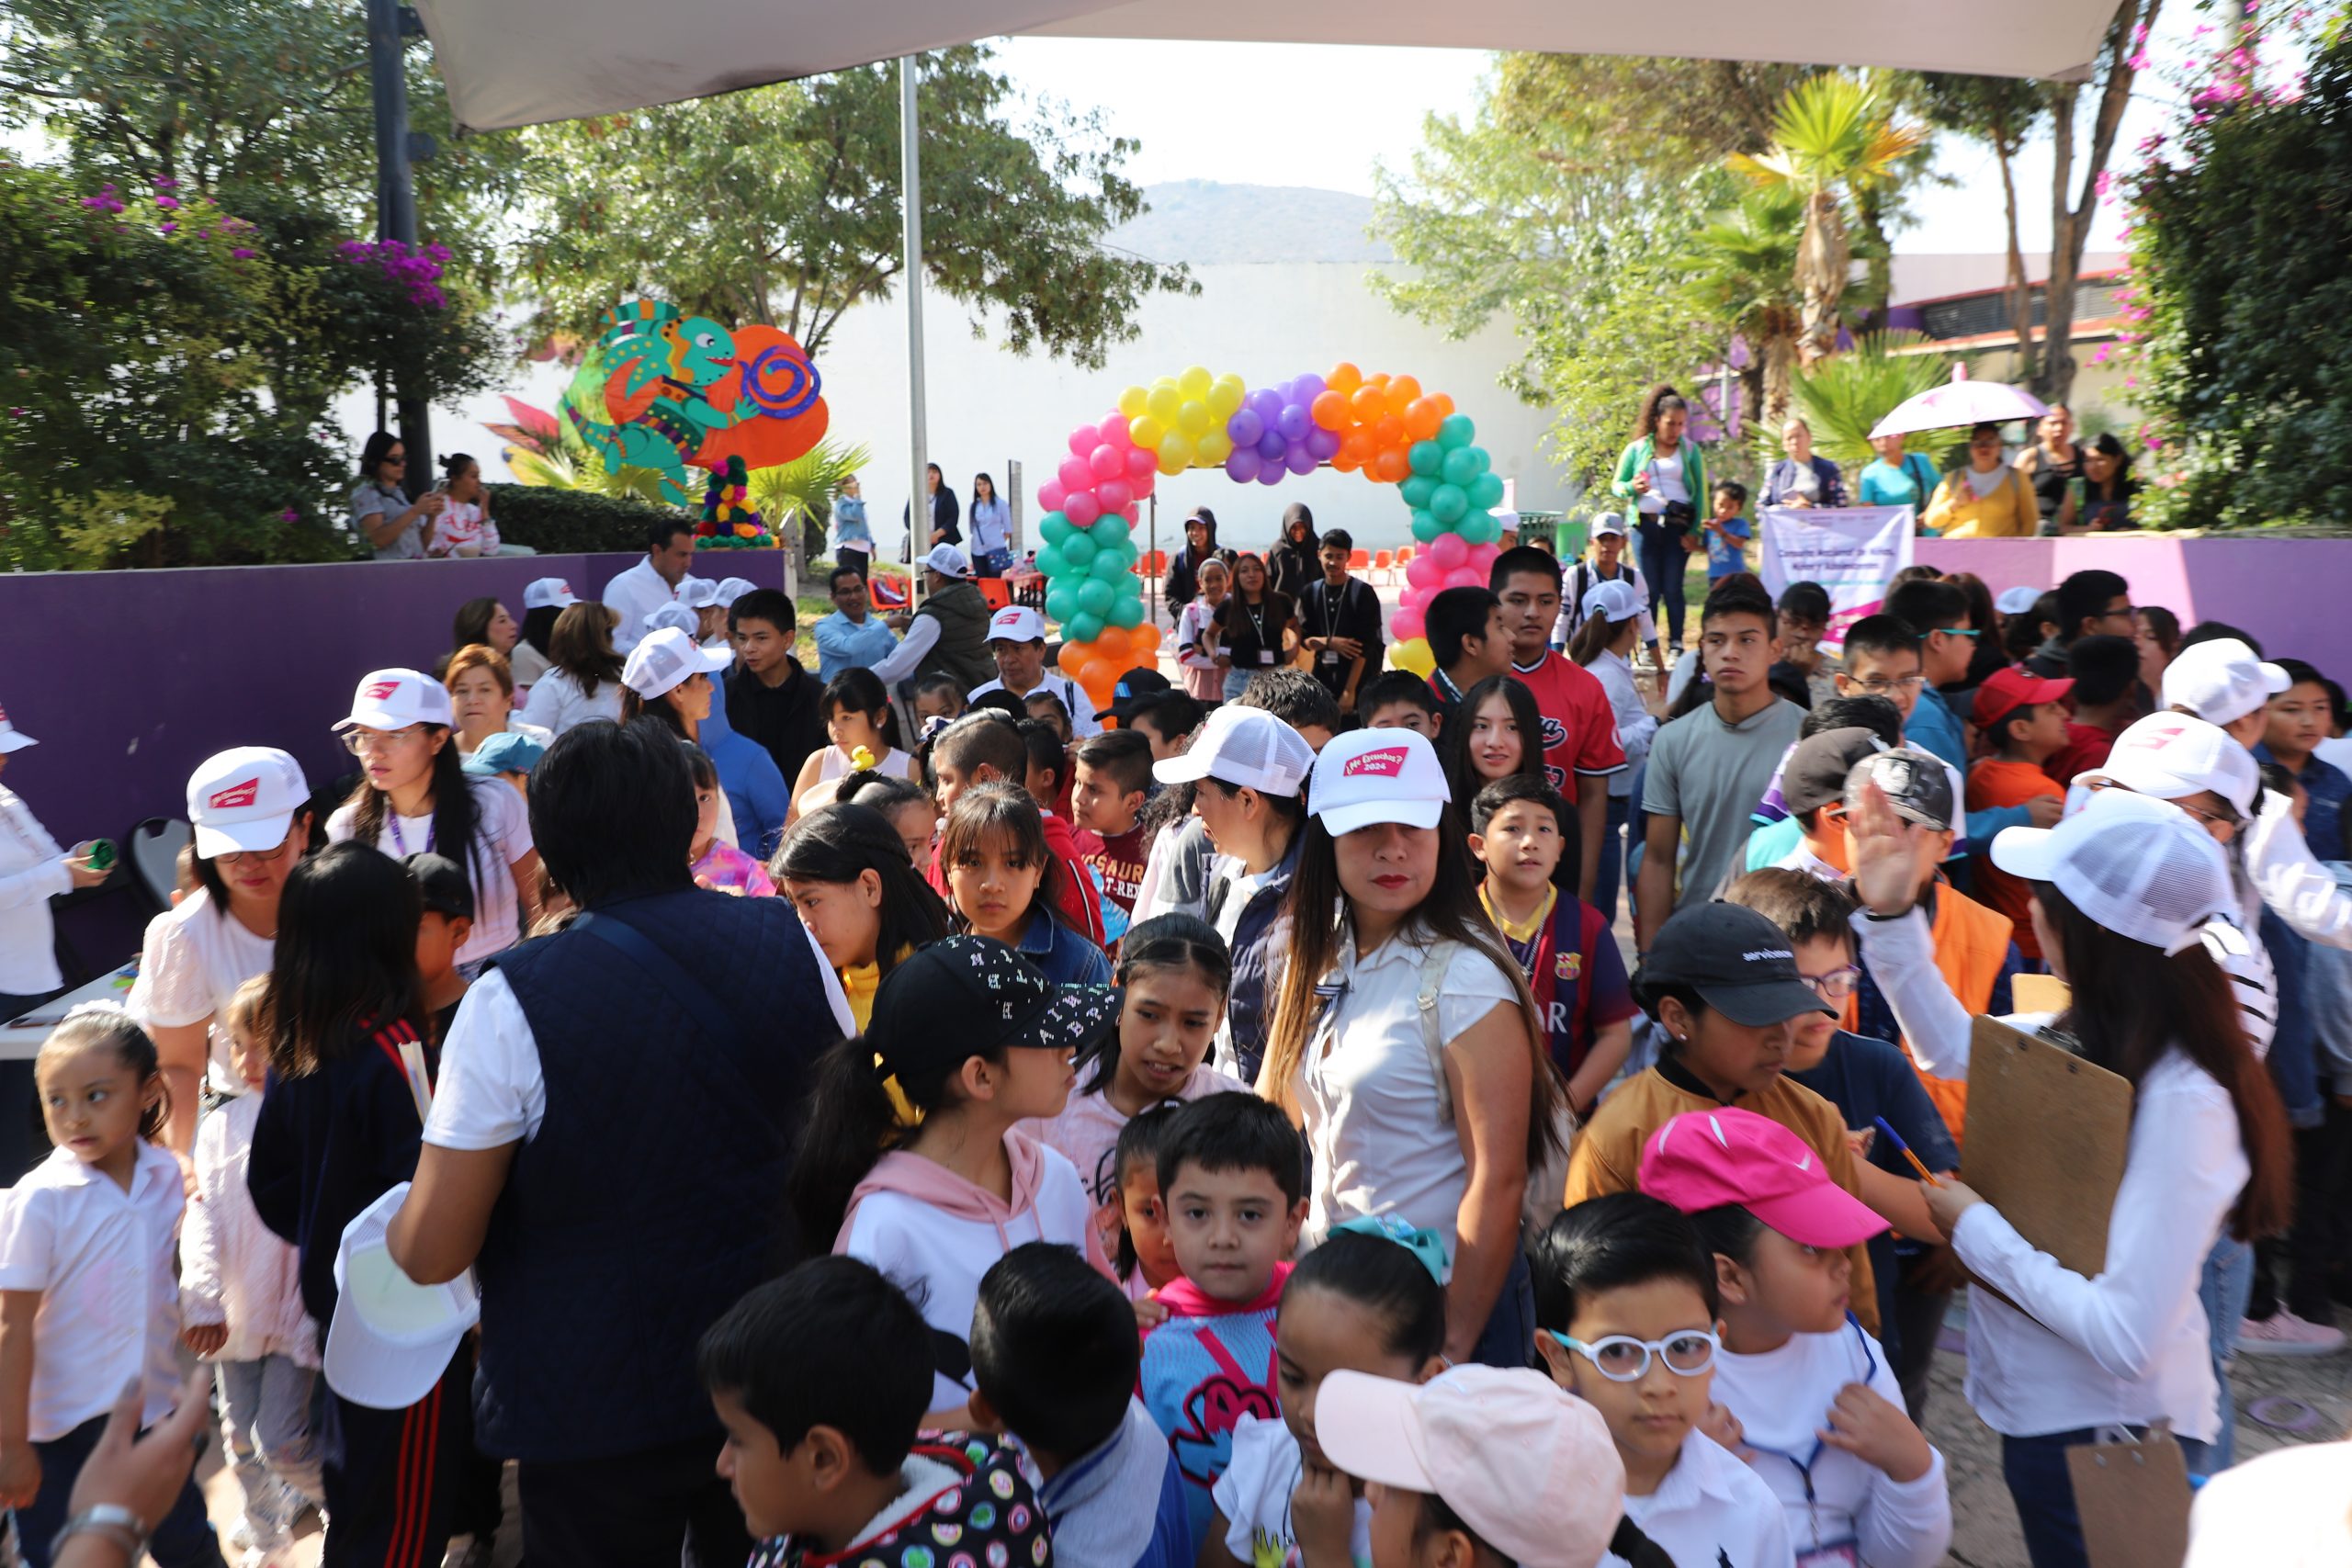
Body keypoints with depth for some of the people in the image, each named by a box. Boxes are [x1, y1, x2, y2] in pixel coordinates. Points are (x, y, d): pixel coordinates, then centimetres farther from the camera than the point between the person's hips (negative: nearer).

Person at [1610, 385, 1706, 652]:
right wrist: (1632, 487, -11)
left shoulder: (1690, 450, 9)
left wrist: (1696, 530, -5)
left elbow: (1700, 491, 5)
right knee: (1649, 588, 1)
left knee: (1673, 587, -4)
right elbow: (1616, 485, 13)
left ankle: (1676, 645, 1)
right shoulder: (1637, 449, 9)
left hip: (1678, 525, 0)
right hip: (1645, 523, 0)